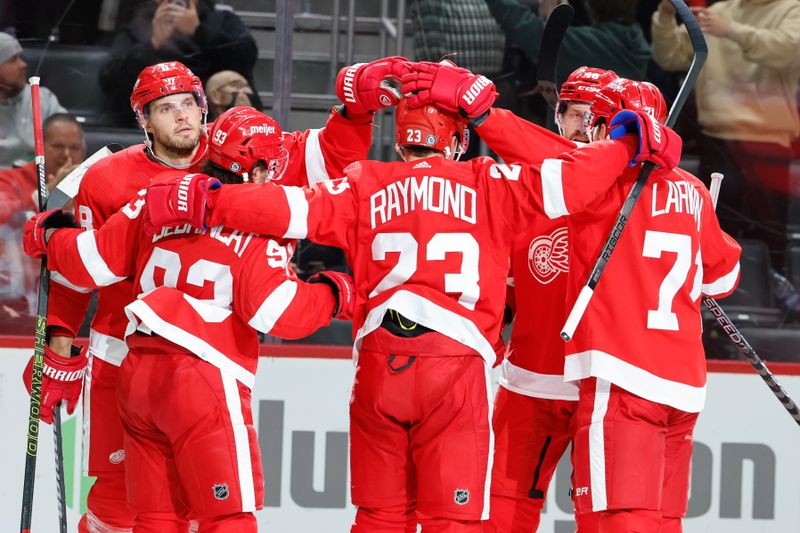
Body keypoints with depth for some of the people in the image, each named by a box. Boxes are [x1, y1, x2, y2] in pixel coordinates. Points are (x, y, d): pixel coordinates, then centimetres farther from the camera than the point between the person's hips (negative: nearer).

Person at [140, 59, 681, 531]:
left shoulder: (364, 187, 8)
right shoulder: (489, 184, 5)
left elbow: (293, 208, -2)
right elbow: (560, 181, -1)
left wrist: (205, 202, 1)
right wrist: (633, 146, 11)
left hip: (378, 366, 2)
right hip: (457, 367, -2)